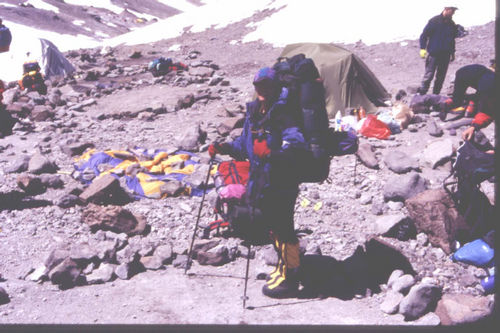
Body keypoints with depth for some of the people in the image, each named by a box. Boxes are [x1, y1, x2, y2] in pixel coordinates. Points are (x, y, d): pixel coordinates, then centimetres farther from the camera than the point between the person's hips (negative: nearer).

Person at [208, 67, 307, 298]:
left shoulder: (283, 112, -15)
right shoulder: (254, 112, 12)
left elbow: (296, 141, -29)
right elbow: (245, 143, 23)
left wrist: (275, 153, -44)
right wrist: (224, 148, 12)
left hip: (282, 181, -9)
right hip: (261, 179, 9)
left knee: (283, 227, -4)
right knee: (272, 225, 20)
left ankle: (289, 280, 8)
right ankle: (284, 266, 39)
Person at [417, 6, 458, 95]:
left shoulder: (452, 24, 10)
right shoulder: (434, 21, -6)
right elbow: (424, 35, -4)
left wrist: (452, 52, 21)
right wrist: (422, 49, -13)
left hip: (445, 55, 5)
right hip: (433, 53, -5)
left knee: (441, 77, 6)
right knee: (429, 75, -8)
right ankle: (421, 94, -4)